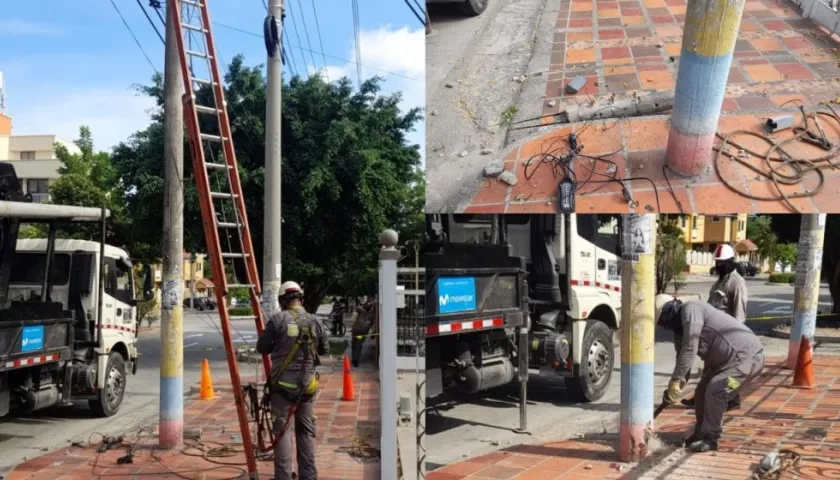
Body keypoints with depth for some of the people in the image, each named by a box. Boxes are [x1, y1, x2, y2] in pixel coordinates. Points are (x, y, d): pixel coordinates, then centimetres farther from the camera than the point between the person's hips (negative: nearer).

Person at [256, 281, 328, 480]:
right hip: (307, 386, 3)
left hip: (282, 384, -3)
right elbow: (324, 349, 11)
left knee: (281, 430, 4)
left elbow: (262, 348, -2)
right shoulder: (315, 321, 0)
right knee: (306, 431, 12)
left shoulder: (277, 319, -9)